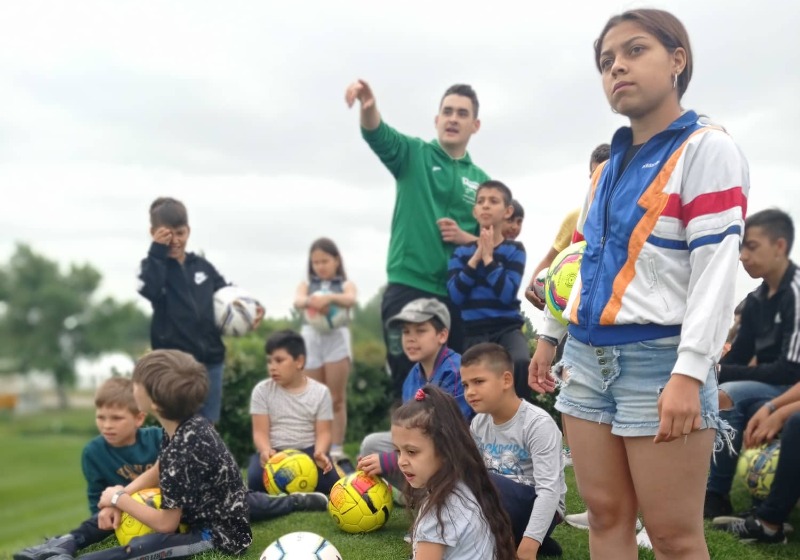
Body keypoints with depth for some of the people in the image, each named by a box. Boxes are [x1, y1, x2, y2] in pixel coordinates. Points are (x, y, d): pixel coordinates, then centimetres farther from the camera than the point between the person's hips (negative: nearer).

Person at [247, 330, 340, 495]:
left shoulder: (320, 392, 1)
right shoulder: (262, 390, 1)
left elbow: (323, 432, -3)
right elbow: (260, 431, -5)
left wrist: (320, 453, -26)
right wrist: (265, 451, -28)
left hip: (308, 451, 0)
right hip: (273, 452, 0)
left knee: (330, 481, -28)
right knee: (256, 479, -32)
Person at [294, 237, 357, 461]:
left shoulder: (345, 285, 9)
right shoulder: (307, 285, 13)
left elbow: (350, 300, -14)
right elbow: (298, 301, -9)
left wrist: (330, 298, -36)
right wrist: (310, 301, -34)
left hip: (336, 338, -2)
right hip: (311, 338, 2)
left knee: (336, 398, -3)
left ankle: (336, 449, -2)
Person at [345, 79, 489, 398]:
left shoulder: (481, 181, 13)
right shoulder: (414, 155, 5)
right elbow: (377, 134, -16)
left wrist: (466, 237, -7)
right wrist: (368, 106, -38)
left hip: (458, 297, 4)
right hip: (408, 289, -3)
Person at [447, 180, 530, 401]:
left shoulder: (514, 250, 0)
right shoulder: (462, 251, 7)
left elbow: (507, 294, -14)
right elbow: (455, 295, -7)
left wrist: (488, 258, -13)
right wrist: (475, 258, -10)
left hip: (507, 328, -3)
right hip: (474, 331, 3)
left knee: (521, 363, -32)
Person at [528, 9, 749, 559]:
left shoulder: (706, 148, -6)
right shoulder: (609, 166, 17)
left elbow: (716, 268, -15)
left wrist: (689, 374, -22)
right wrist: (552, 334, 25)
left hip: (661, 360, -7)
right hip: (589, 356, 7)